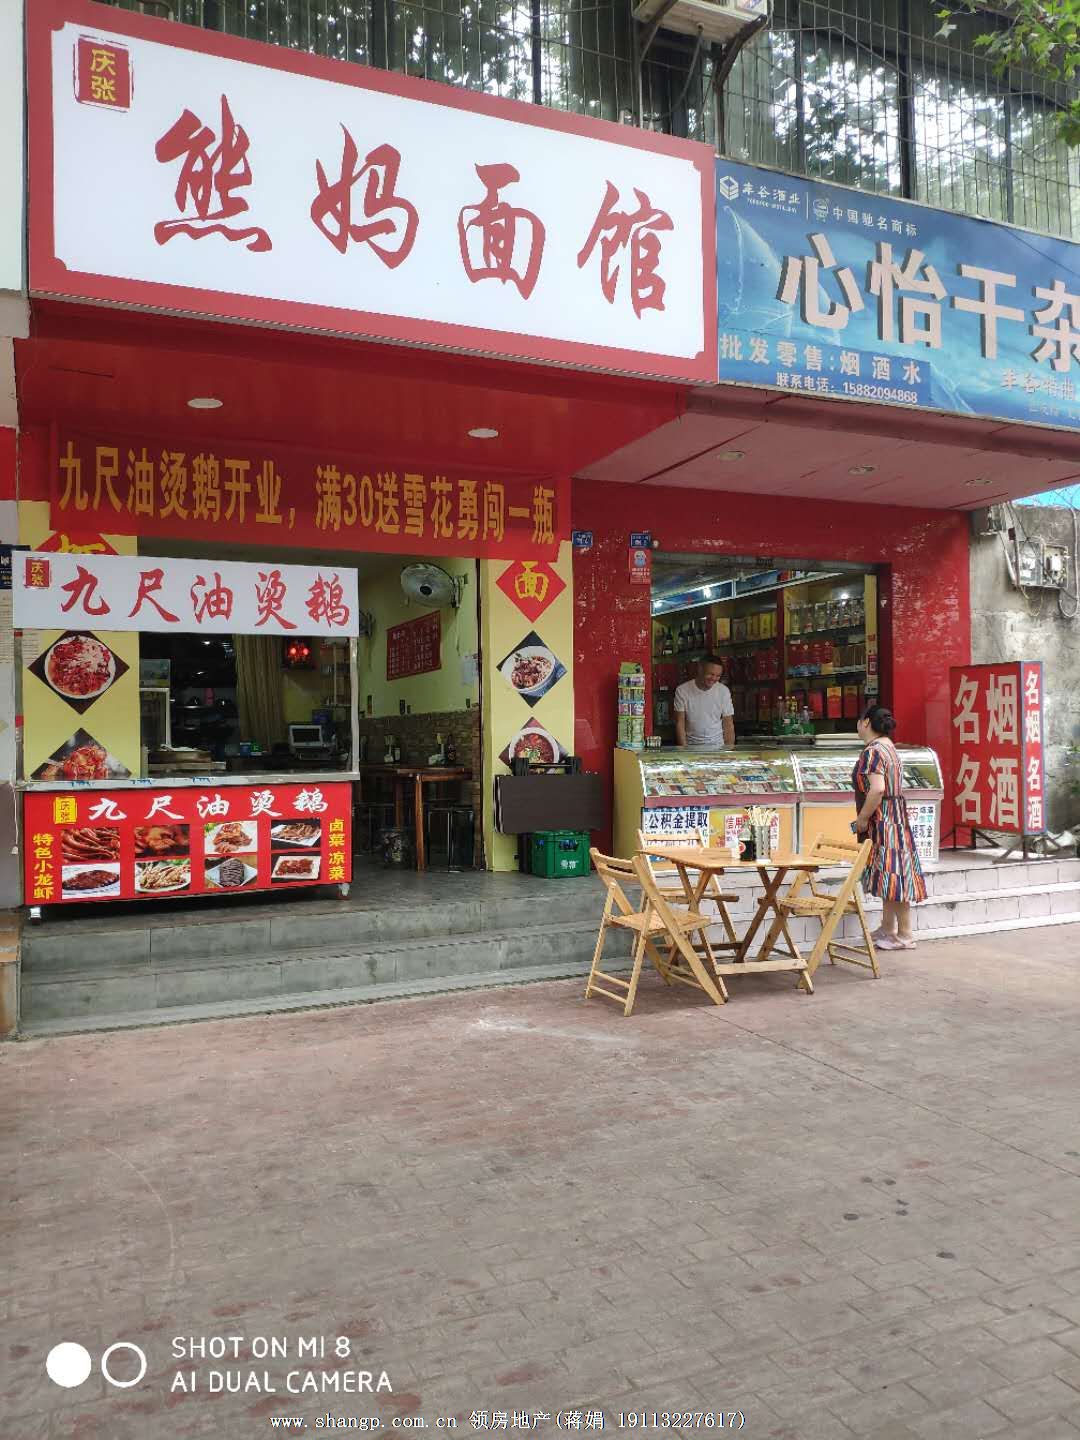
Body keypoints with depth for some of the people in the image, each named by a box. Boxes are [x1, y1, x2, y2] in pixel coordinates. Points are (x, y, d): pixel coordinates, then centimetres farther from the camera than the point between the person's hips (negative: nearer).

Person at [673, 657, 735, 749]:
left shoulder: (724, 691, 1)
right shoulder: (682, 690, -3)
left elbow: (728, 725, 3)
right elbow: (680, 724, -2)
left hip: (717, 747, 1)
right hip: (691, 746, -1)